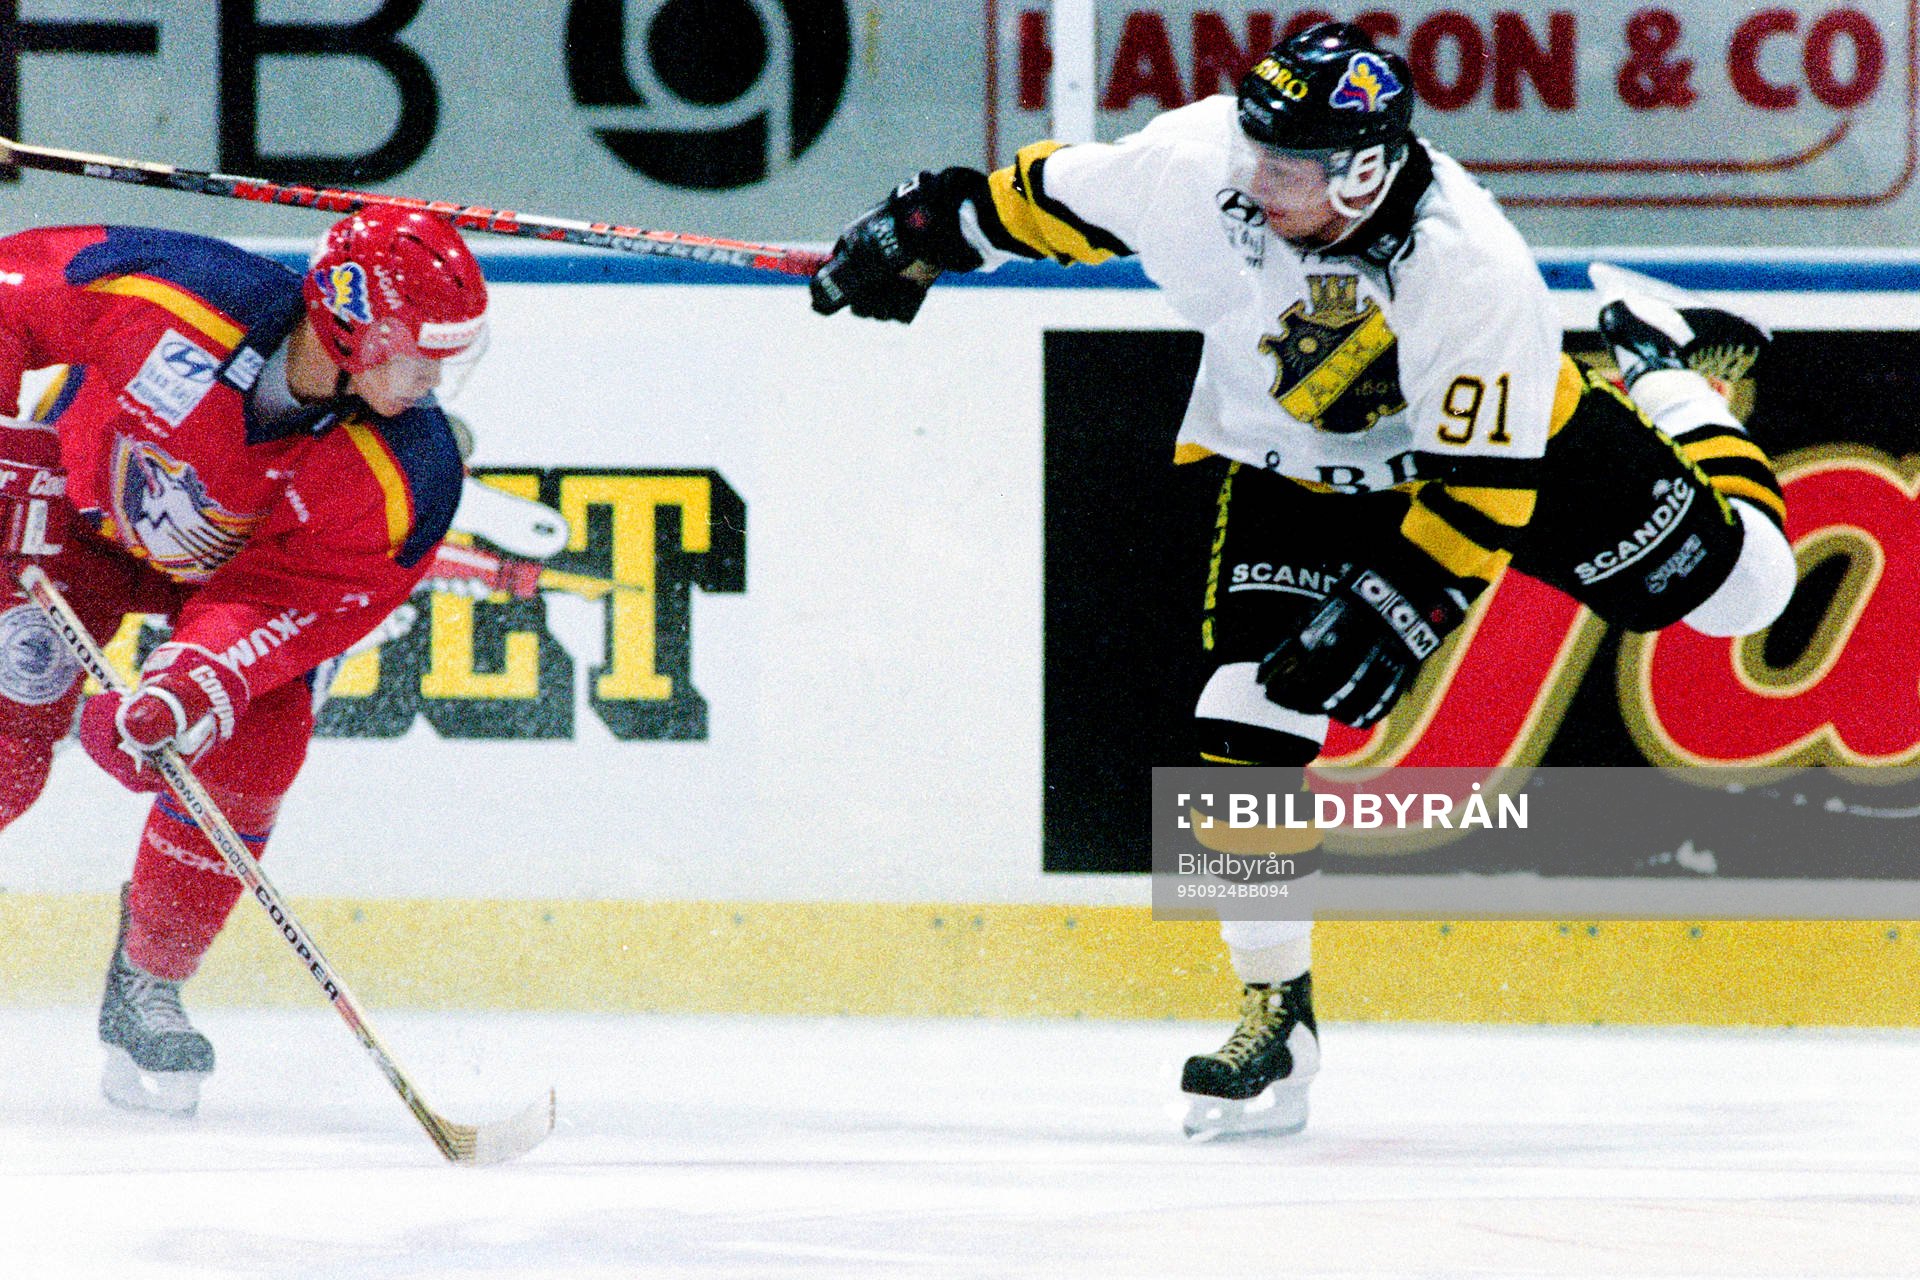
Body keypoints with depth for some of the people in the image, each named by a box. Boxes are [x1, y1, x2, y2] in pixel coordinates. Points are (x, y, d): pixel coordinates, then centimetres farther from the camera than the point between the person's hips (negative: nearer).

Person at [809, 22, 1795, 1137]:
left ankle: (1660, 369, 34)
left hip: (1501, 433, -2)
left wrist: (1398, 608, -39)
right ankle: (1277, 1015, -2)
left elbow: (1483, 492, -33)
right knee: (1252, 720, -16)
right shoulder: (1202, 160, -28)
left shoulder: (1476, 281, -37)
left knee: (1735, 577, 3)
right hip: (1290, 464, 2)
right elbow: (1067, 198, -7)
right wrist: (935, 225, -3)